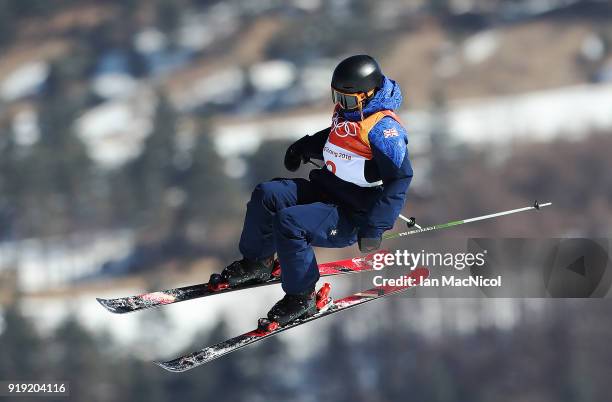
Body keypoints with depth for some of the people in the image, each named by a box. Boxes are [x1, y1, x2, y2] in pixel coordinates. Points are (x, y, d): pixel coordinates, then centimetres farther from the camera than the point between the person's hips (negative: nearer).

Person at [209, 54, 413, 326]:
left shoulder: (383, 128, -20)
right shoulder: (344, 113, 8)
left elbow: (400, 178, -25)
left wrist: (374, 227, -29)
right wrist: (305, 148, 15)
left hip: (353, 214, -9)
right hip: (325, 188, 9)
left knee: (289, 223, -27)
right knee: (267, 195, -9)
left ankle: (301, 299, -12)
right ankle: (256, 262, 11)